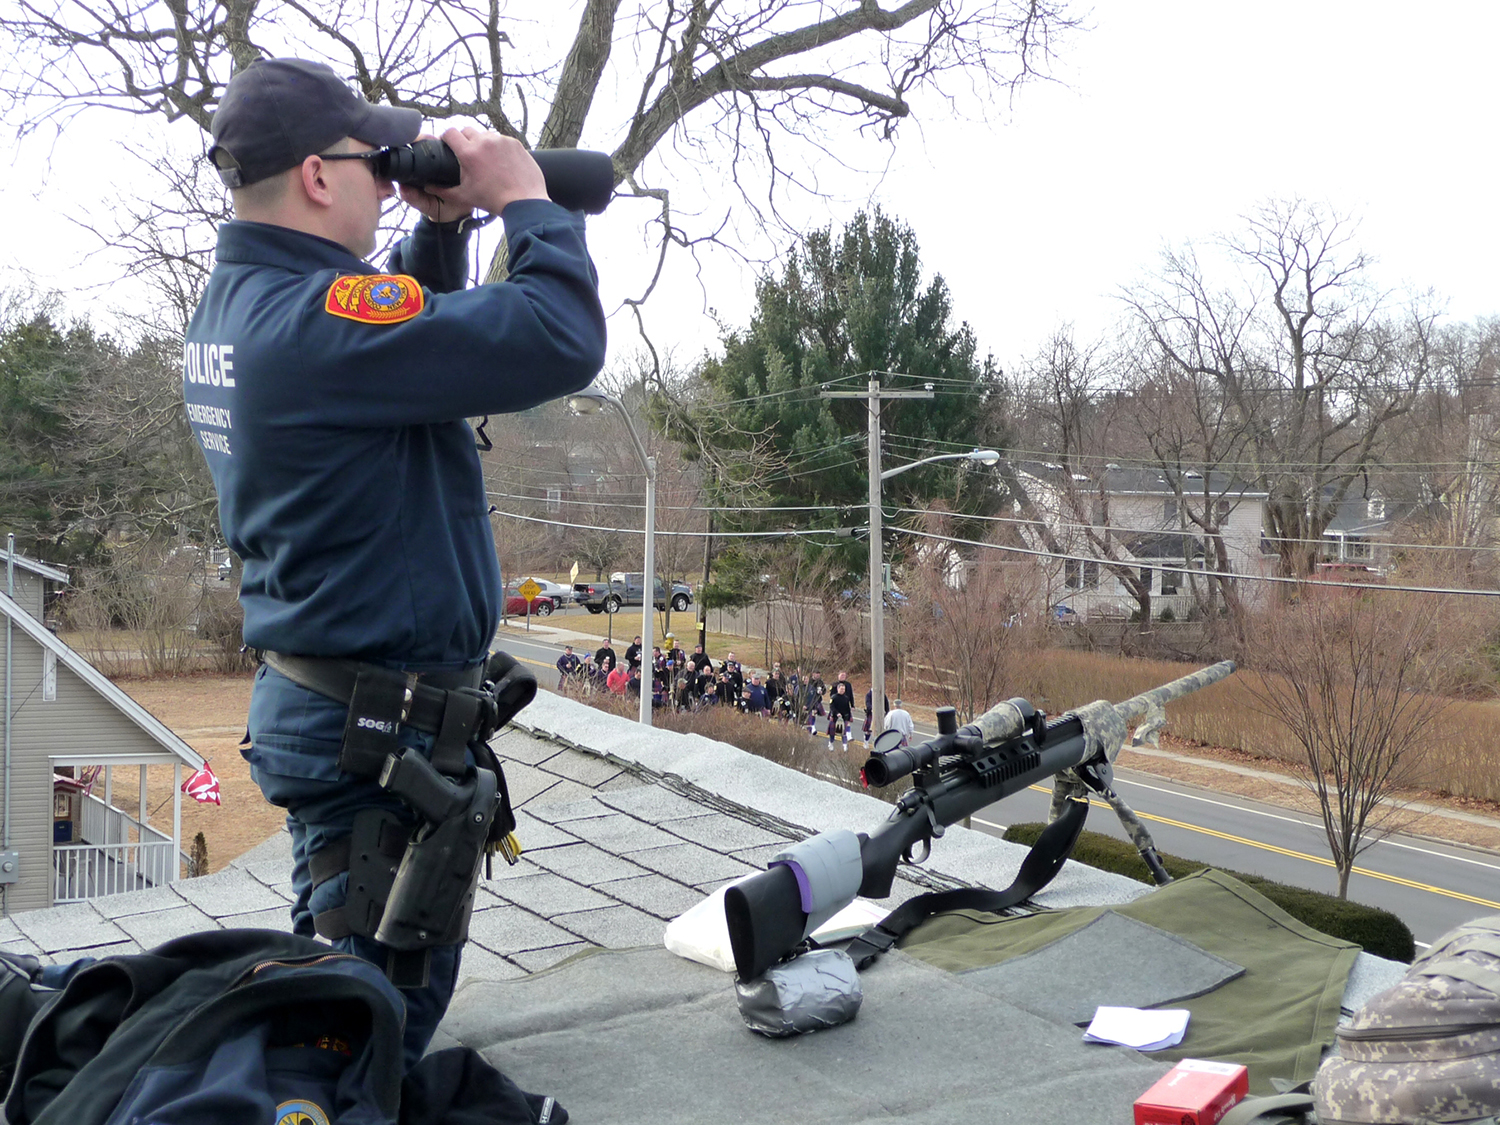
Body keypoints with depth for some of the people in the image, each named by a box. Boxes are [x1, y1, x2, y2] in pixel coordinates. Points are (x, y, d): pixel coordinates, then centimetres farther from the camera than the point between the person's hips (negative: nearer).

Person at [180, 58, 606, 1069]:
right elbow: (561, 342, -29)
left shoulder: (232, 306, 6)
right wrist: (526, 199, -13)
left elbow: (403, 342, 22)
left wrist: (444, 228, 7)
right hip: (387, 728, -10)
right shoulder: (316, 314, -25)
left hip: (314, 695, 10)